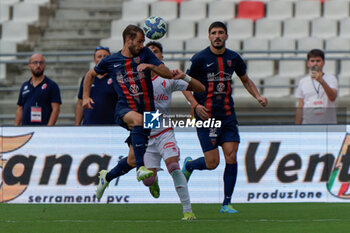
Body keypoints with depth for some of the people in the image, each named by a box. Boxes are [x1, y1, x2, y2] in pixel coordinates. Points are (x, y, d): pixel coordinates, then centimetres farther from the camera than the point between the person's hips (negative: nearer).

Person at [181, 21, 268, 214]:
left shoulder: (233, 58, 6)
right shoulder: (200, 59, -6)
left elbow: (245, 80, 22)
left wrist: (258, 96, 5)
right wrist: (195, 105, -15)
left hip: (227, 115, 4)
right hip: (206, 115, -4)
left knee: (231, 157, -8)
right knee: (212, 163, -6)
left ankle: (226, 203, 1)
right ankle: (188, 165, 29)